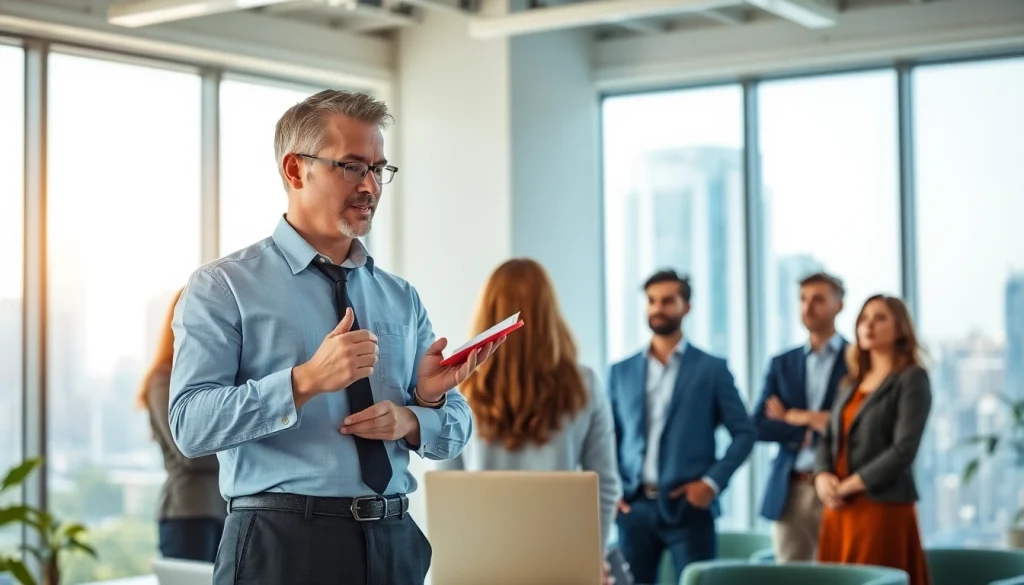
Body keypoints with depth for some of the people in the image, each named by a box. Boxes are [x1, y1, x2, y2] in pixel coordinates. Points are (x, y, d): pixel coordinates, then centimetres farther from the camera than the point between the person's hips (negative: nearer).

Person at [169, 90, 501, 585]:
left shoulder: (403, 298, 13)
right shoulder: (222, 287, -2)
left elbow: (456, 423, 14)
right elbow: (190, 423, -13)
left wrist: (411, 421, -8)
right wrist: (306, 380, -24)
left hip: (394, 542, 5)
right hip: (281, 543, -4)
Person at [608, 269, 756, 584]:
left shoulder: (711, 368, 4)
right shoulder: (621, 371, 12)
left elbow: (745, 432, 3)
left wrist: (713, 482, -8)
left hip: (688, 506, -3)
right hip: (634, 506, 3)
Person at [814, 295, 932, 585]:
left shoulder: (912, 379, -5)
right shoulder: (853, 382, 16)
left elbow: (904, 450, -15)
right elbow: (828, 439, 16)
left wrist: (849, 485, -14)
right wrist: (823, 478, -5)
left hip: (883, 507, -7)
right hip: (840, 510, 7)